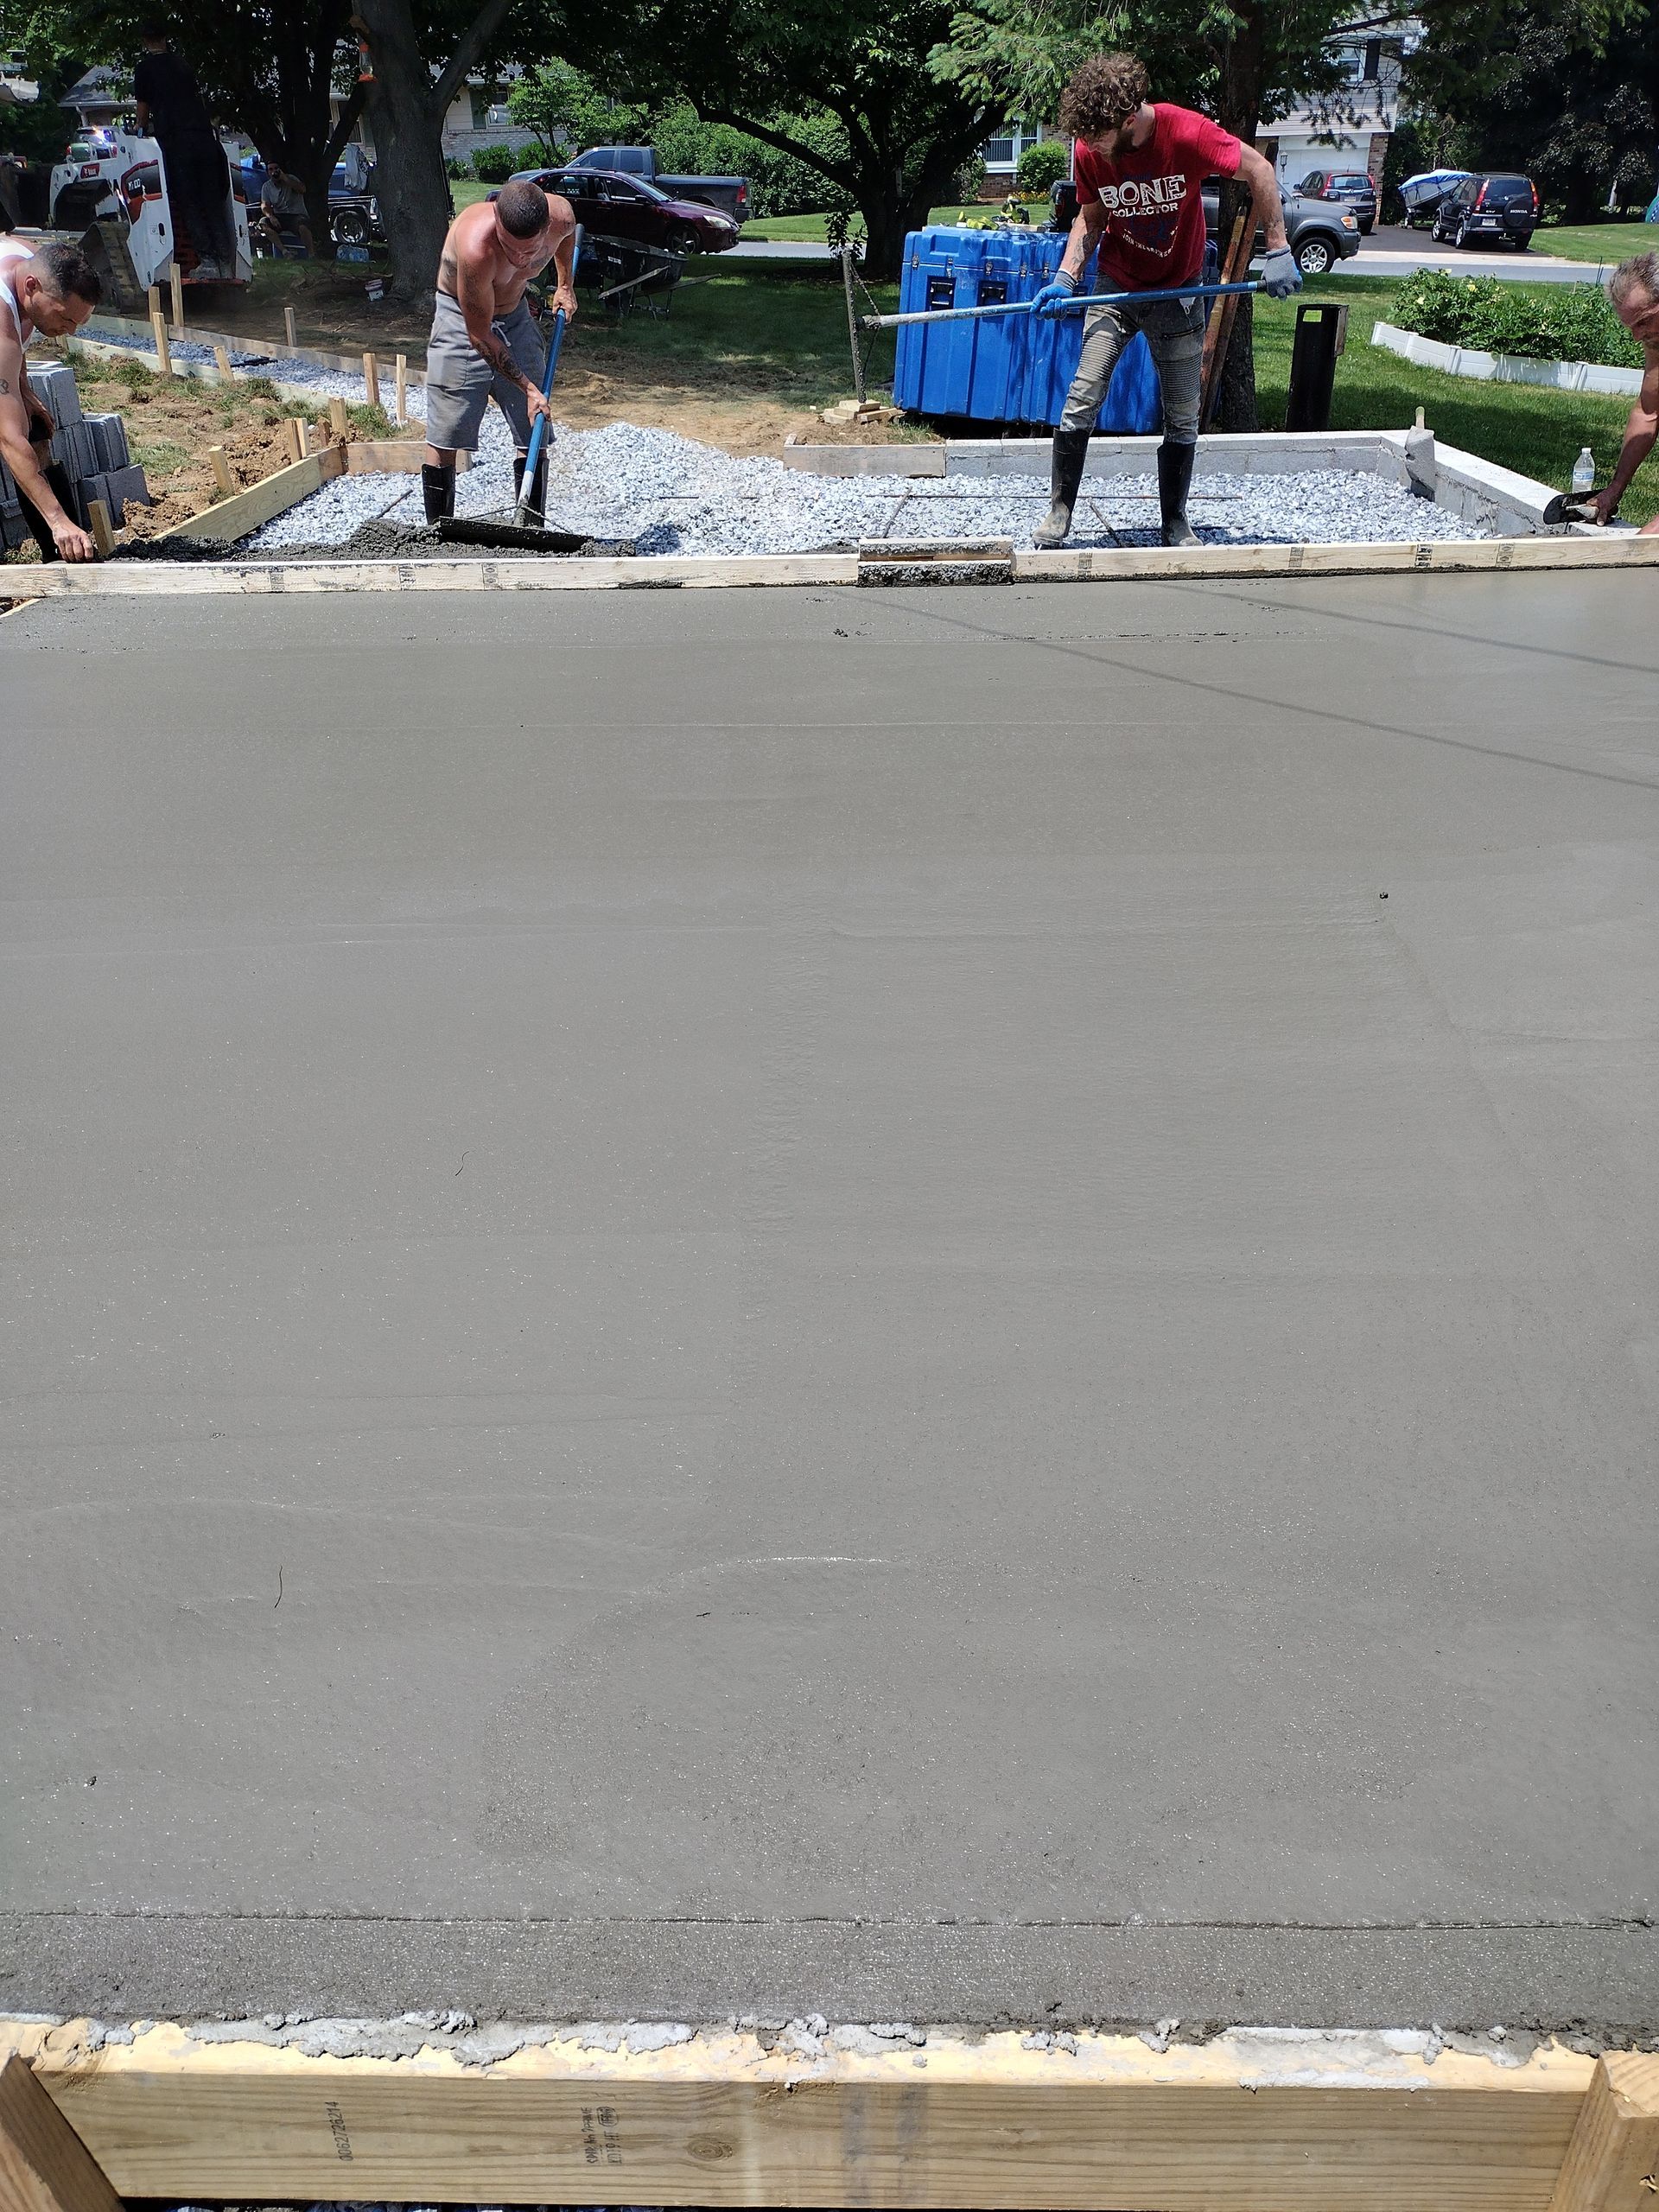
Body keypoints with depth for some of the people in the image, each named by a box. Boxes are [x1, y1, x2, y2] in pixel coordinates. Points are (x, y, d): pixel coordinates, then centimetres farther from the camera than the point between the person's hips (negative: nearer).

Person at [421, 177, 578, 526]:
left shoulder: (561, 215, -23)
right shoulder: (475, 244, -38)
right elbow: (479, 336, -27)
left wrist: (566, 284, 7)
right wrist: (528, 388, -23)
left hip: (514, 314, 5)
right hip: (461, 319, -5)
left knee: (533, 437, 2)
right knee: (443, 440, -5)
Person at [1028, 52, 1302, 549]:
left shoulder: (1187, 134, -23)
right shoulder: (1089, 151, -13)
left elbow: (1259, 170, -12)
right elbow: (1091, 217, 3)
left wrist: (1278, 251, -14)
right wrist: (1066, 276, -12)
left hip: (1178, 292, -1)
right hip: (1116, 288, 1)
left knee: (1183, 415, 3)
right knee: (1082, 397, -13)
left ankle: (1175, 521, 16)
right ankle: (1060, 512, -2)